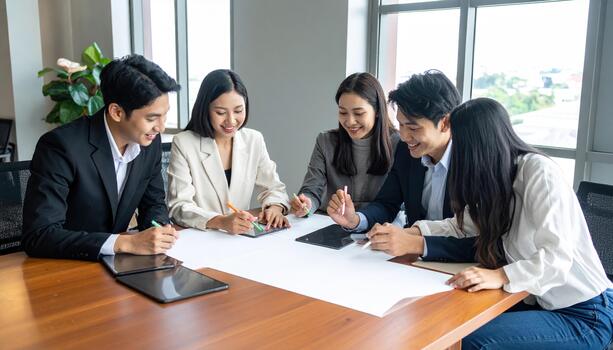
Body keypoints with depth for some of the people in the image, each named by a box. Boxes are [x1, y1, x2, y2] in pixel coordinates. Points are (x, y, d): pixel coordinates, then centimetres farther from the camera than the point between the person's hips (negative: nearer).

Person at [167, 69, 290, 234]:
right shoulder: (183, 144, -8)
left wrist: (275, 208, -15)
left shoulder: (254, 140, 4)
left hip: (243, 239, 2)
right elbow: (179, 207, -13)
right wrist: (221, 222, -30)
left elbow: (272, 187, 9)